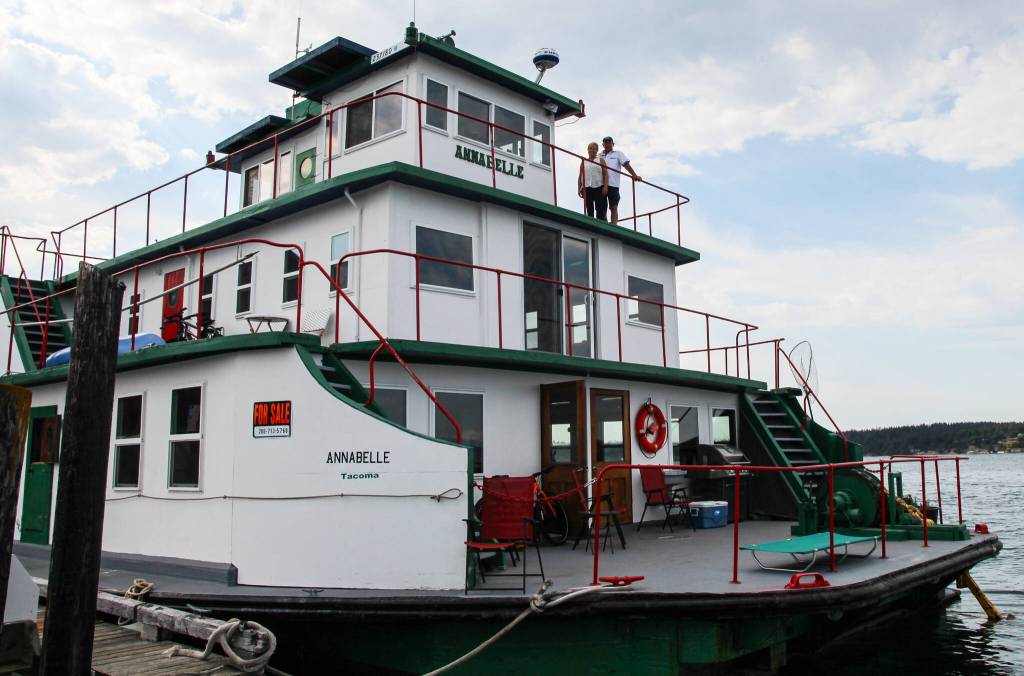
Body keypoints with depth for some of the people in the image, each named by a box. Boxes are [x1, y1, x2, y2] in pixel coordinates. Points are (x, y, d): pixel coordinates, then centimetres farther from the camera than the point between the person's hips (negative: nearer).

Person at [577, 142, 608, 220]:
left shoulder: (601, 161, 9)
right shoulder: (583, 162, 16)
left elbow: (605, 174, 1)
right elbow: (580, 176, 15)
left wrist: (605, 187, -12)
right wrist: (580, 188, 7)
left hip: (599, 188, -2)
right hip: (587, 188, 2)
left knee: (600, 210, -9)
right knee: (589, 210, 2)